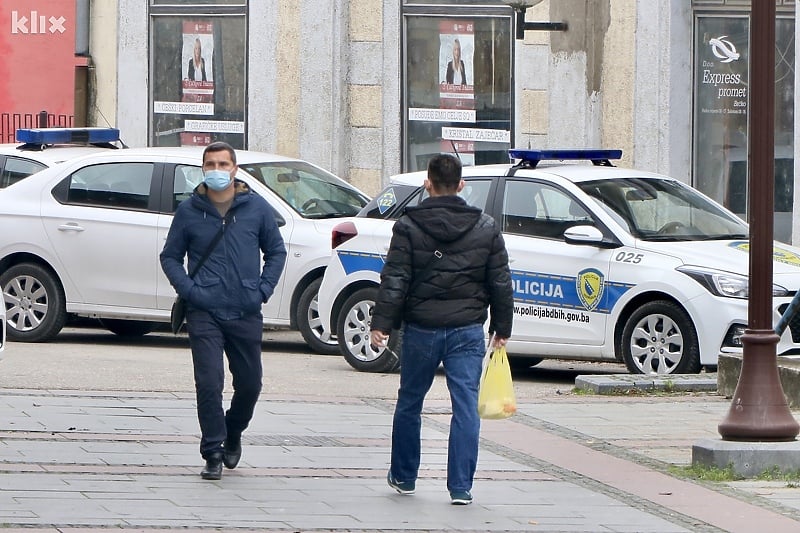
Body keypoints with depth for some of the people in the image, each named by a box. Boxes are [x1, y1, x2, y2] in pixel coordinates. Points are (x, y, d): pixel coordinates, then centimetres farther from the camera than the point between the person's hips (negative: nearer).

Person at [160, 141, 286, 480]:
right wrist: (188, 289, -6)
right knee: (209, 383, -10)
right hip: (204, 313, -2)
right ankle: (213, 454, -3)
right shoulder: (189, 211, 3)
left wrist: (263, 289, 0)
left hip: (246, 313, 2)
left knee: (250, 383, 9)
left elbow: (276, 251, 15)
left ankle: (232, 435, 35)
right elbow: (170, 256, 11)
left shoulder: (256, 208, 5)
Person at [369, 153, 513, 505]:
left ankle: (403, 477, 26)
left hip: (421, 330, -1)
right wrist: (502, 329, 14)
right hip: (468, 331, 1)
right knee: (466, 407, -1)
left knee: (409, 404, 15)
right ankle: (461, 487, -7)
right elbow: (501, 283, 7)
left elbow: (394, 281, -8)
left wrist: (381, 324, -7)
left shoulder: (409, 226, -4)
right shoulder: (486, 228, 4)